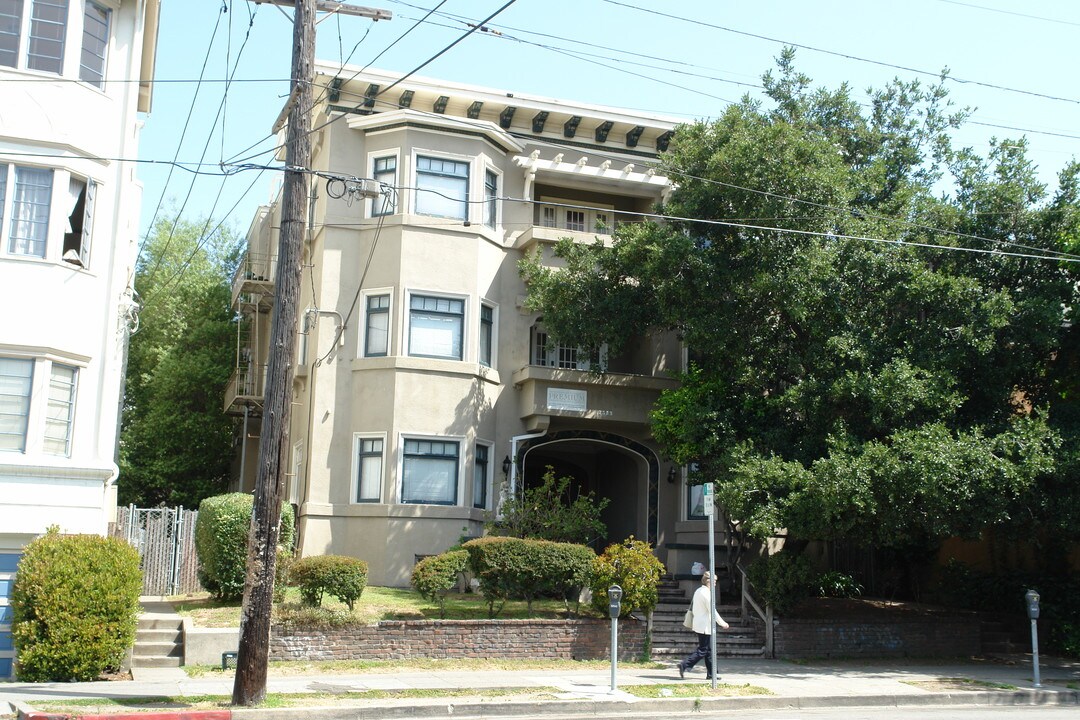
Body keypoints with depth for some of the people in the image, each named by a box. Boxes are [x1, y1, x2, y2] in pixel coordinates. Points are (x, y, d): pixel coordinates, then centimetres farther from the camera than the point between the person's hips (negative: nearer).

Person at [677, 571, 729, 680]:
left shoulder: (698, 591, 13)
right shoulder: (706, 593, -16)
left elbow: (692, 608, 18)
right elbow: (712, 611, -17)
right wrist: (722, 623, -9)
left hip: (699, 625, 10)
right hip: (705, 627, -10)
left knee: (709, 650, 12)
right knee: (702, 650, -6)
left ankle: (711, 674, 14)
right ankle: (684, 665, -9)